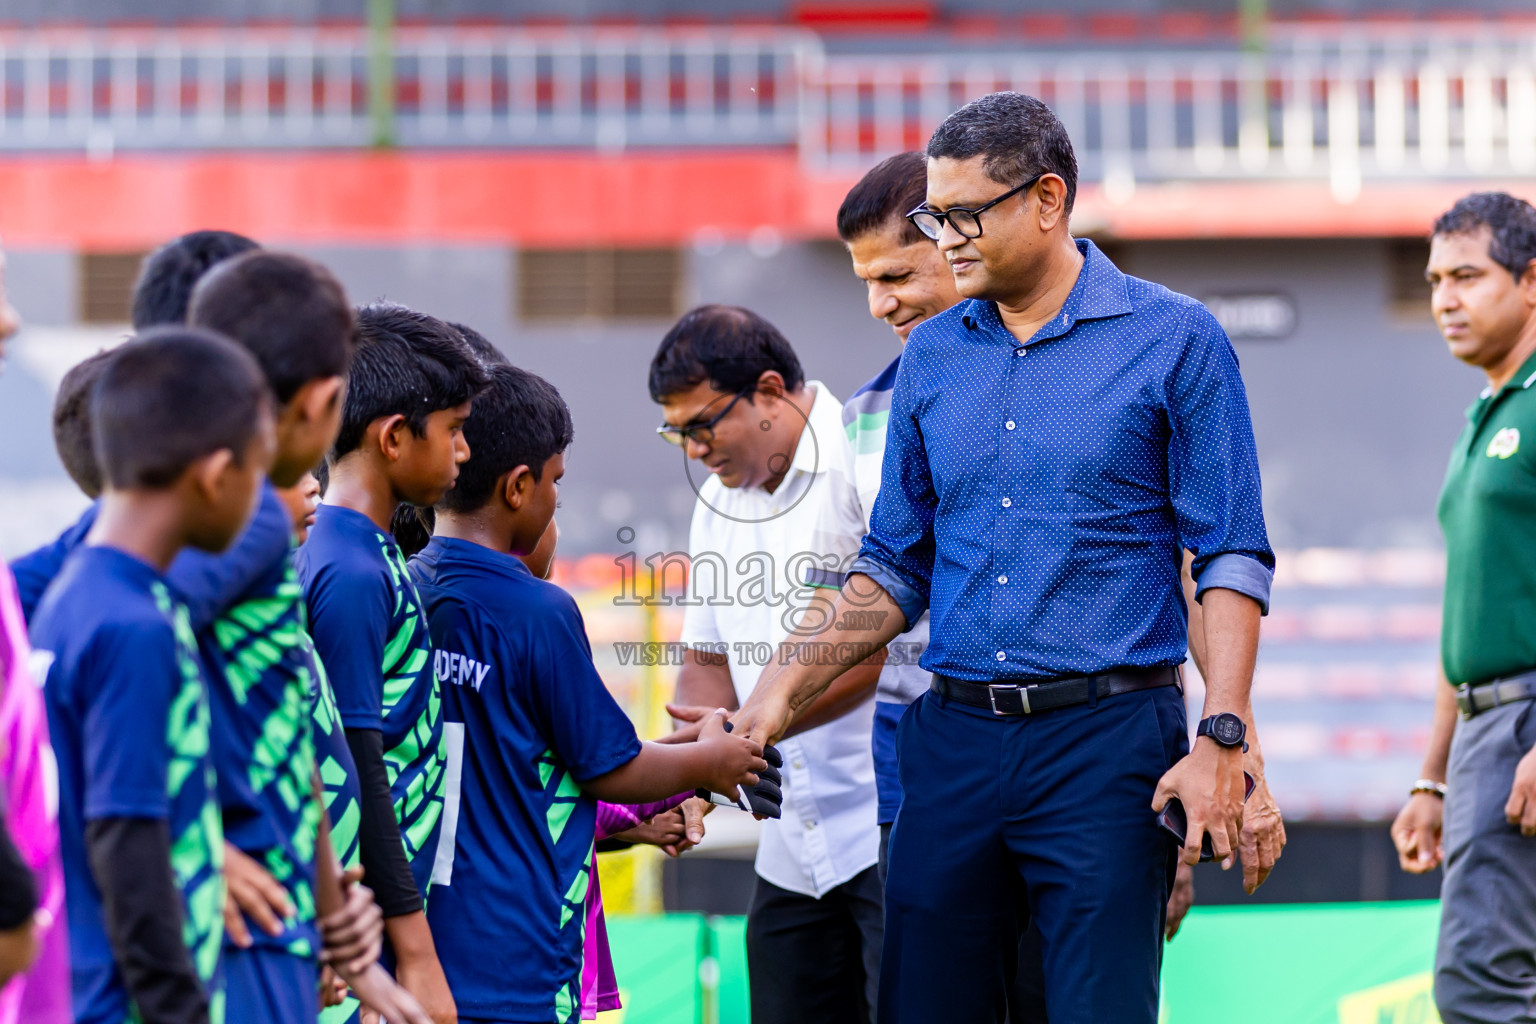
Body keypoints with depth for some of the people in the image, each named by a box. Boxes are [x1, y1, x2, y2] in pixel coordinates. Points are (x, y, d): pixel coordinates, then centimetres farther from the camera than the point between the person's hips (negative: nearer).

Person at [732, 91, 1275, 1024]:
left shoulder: (1174, 340, -2)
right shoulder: (933, 357, 12)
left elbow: (1232, 558, -3)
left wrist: (1221, 738, -12)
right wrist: (786, 688, 5)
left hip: (1107, 739, -4)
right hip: (956, 739, 5)